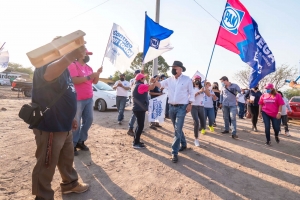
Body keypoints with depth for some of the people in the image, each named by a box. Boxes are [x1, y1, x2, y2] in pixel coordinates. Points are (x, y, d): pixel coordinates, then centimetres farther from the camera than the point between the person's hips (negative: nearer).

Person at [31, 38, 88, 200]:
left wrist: (71, 117, 21)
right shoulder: (45, 64, -17)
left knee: (67, 158, 24)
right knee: (46, 165, 7)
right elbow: (49, 74, -45)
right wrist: (70, 56, -64)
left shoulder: (62, 67, 12)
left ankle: (70, 183, 44)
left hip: (64, 125, 10)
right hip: (49, 127, -9)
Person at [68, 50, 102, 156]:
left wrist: (97, 74, -1)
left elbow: (94, 82, 17)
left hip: (89, 98, 8)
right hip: (78, 99, -8)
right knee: (76, 123, -3)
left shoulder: (89, 68, 17)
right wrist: (89, 77, -21)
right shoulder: (73, 65, -6)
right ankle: (73, 145, 10)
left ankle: (81, 141, 24)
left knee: (88, 120, 10)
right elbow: (74, 80, -19)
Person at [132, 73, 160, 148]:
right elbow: (151, 87, -21)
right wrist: (155, 82, -4)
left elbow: (147, 87, 22)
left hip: (138, 108, 11)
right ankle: (136, 143, -2)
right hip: (140, 109, -11)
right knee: (140, 126, -7)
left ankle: (136, 141, 25)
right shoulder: (140, 86, -15)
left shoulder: (137, 86, 17)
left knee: (139, 125, 17)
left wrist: (151, 82, 16)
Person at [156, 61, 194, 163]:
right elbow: (159, 84, 5)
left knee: (177, 130, -10)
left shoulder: (187, 79, -2)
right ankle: (183, 144, 39)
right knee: (177, 128, 17)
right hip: (172, 107, 5)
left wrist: (190, 104, -7)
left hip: (182, 107, -5)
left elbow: (191, 93, 1)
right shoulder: (169, 79, 8)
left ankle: (174, 153, -3)